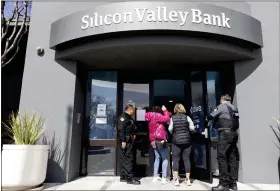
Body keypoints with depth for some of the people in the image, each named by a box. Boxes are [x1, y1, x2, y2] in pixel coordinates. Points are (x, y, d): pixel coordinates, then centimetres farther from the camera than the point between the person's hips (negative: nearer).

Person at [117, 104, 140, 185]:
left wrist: (133, 135, 13)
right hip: (125, 142, -10)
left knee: (125, 160, 13)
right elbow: (121, 129, -20)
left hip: (129, 141, 10)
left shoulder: (129, 118, 20)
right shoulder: (123, 117, -11)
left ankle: (123, 177, 21)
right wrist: (123, 141, -24)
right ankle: (130, 178, -1)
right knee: (129, 160, -7)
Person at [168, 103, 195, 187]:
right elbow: (192, 128, -3)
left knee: (175, 160, 5)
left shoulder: (172, 118, -3)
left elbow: (170, 129, -6)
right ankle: (188, 179, 14)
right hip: (186, 141, 1)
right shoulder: (187, 117, -1)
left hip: (176, 141, -1)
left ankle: (176, 179, 4)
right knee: (186, 159, 8)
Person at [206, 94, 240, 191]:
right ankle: (233, 183, 11)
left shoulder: (222, 106, -1)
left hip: (225, 134, -8)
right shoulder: (234, 108, 20)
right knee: (232, 158, 7)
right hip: (233, 134, 8)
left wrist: (207, 118, 18)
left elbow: (211, 116, -2)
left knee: (222, 157, -7)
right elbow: (235, 122, 21)